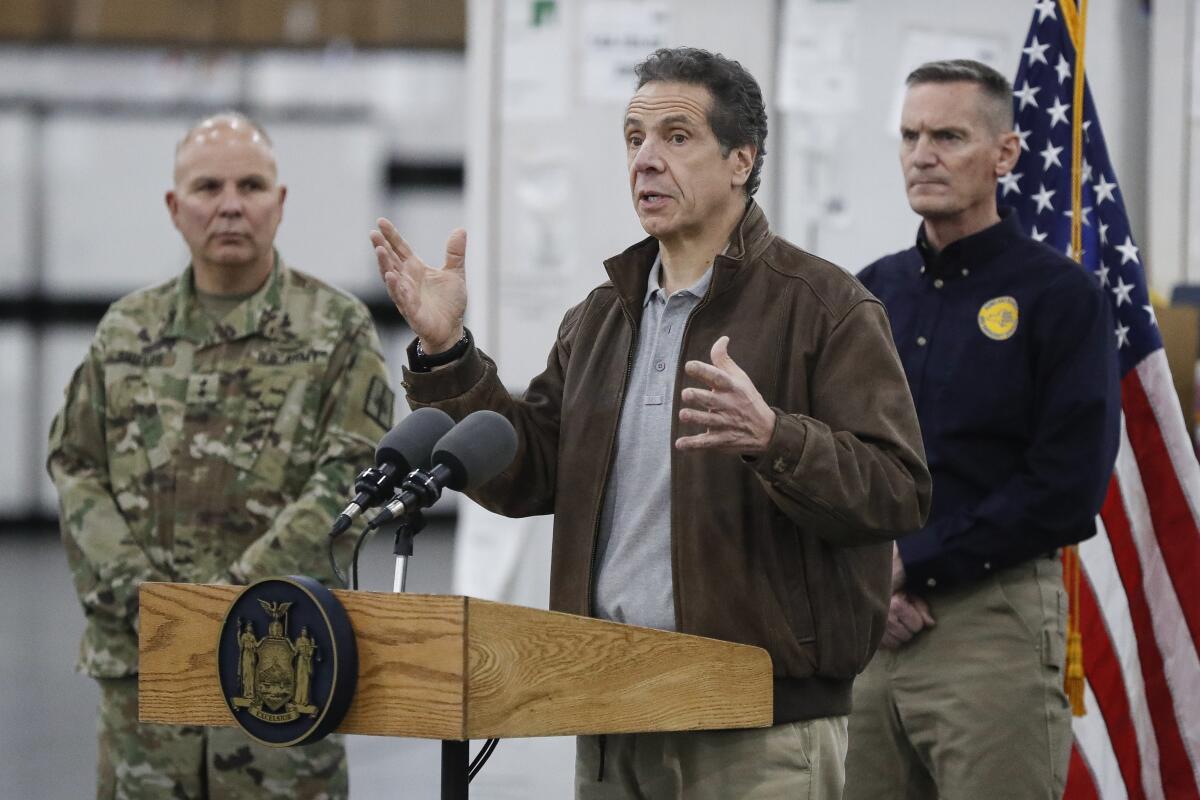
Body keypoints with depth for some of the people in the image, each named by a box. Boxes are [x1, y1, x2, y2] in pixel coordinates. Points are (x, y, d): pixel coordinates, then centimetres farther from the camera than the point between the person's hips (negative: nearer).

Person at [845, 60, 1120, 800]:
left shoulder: (1060, 294, -3)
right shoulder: (872, 292, 13)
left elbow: (1068, 484, -11)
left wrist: (911, 563, -11)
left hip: (994, 620, -5)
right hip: (868, 621, 5)